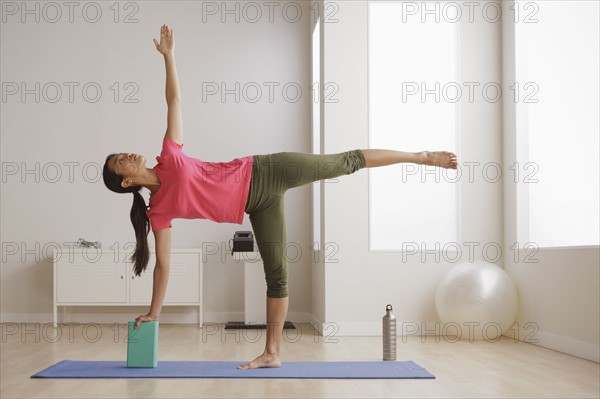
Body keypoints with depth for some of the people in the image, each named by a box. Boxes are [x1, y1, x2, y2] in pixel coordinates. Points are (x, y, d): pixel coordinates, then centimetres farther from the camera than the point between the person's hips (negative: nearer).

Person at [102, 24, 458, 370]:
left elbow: (175, 100, 2)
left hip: (262, 172, 0)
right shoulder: (158, 211, -4)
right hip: (259, 206, 1)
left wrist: (169, 54, -3)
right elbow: (163, 264, 0)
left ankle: (422, 156, 12)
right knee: (277, 273, 0)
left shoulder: (170, 158, -4)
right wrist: (153, 313, 1)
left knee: (345, 162, 2)